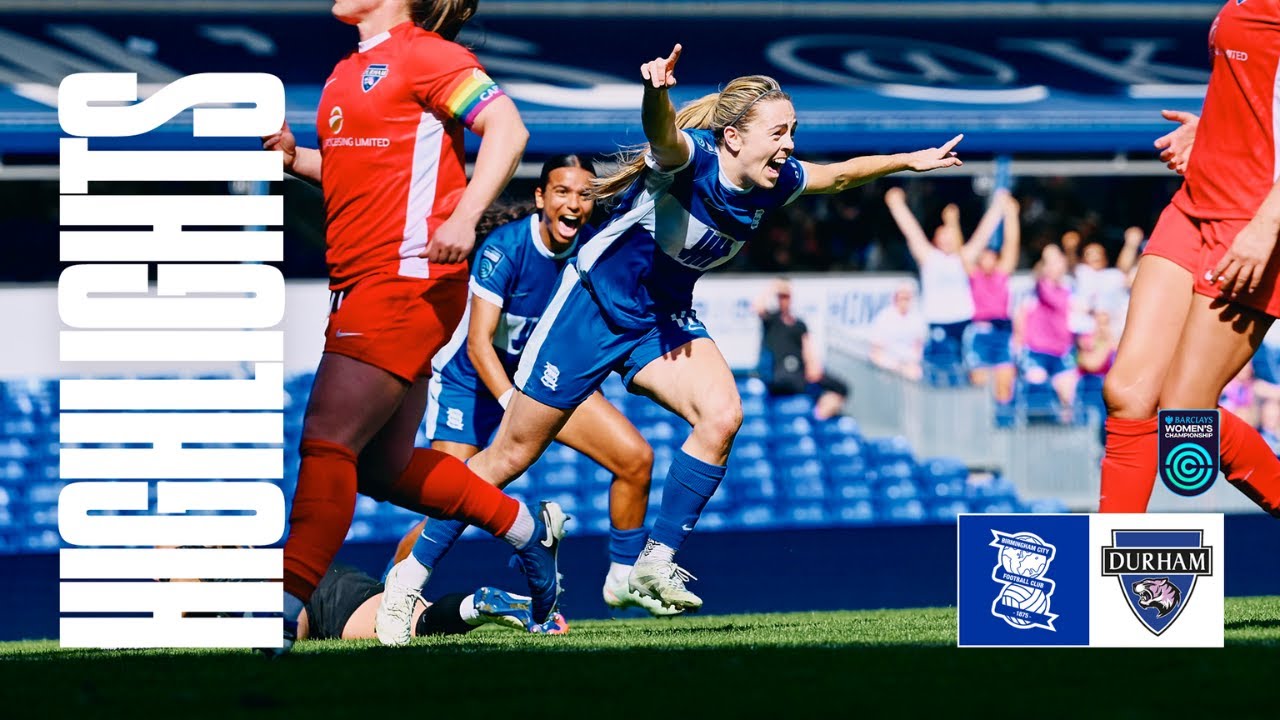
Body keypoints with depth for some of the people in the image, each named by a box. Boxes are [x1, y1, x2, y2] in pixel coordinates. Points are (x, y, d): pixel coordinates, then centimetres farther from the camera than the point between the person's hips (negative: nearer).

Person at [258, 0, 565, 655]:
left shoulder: (425, 54, -7)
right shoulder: (351, 70, 19)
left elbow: (507, 129, -14)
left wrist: (464, 215, -25)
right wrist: (294, 158, 11)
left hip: (410, 277, -10)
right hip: (360, 281, 10)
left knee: (328, 440, -18)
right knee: (381, 467, 14)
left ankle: (282, 610, -23)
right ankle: (529, 528, 30)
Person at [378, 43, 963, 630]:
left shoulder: (775, 182, -5)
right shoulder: (692, 157, -27)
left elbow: (838, 174, 16)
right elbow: (662, 135, -51)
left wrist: (909, 160, 25)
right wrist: (656, 91, -72)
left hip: (665, 320, 6)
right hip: (596, 306, -6)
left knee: (722, 415, -20)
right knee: (511, 455, -1)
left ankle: (657, 561, -10)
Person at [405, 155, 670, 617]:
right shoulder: (505, 247, -27)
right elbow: (479, 342, -29)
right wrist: (513, 405, -40)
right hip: (474, 379, -5)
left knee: (636, 458, -7)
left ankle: (623, 579, 9)